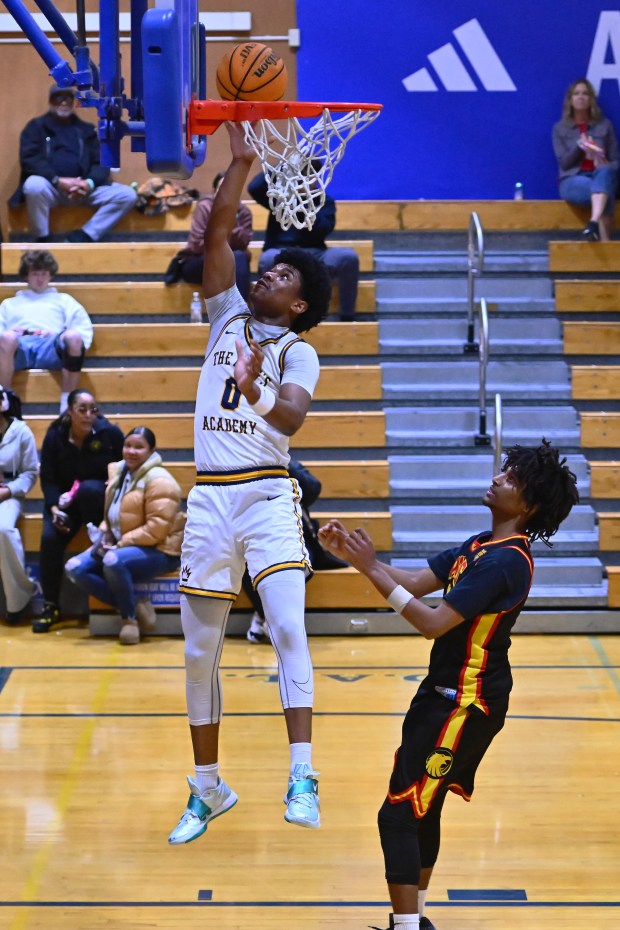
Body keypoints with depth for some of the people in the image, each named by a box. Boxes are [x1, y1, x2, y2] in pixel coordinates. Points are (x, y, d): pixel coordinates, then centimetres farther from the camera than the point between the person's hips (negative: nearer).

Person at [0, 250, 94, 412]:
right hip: (19, 347, 0)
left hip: (51, 347, 0)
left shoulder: (63, 300, 34)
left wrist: (59, 335, -1)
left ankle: (67, 403, -35)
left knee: (73, 337, -37)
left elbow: (85, 329, 19)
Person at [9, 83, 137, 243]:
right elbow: (29, 159, -5)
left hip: (83, 188, 3)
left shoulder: (86, 130, 19)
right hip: (50, 187, -3)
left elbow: (101, 162, 10)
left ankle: (82, 237, -19)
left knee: (127, 194, -16)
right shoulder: (36, 126, 9)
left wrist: (90, 183, -13)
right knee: (34, 185, -40)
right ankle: (43, 241, -19)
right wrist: (58, 181, -19)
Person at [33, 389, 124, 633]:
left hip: (99, 496, -2)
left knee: (88, 489, -38)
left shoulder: (109, 433, -9)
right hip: (65, 499, 2)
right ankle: (50, 606, -12)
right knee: (50, 538, -25)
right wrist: (54, 508, -19)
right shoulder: (55, 436, -6)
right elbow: (47, 478, -5)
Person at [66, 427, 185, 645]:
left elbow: (157, 528, -22)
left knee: (114, 561, -38)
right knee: (74, 568, -11)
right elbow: (110, 513, 20)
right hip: (118, 546, 9)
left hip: (157, 550, -9)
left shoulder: (158, 480, -16)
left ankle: (130, 616, -13)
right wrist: (105, 535, -1)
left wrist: (122, 543, -21)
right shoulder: (118, 472, 9)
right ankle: (135, 605, -12)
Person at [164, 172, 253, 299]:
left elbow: (242, 245, -13)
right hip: (197, 265, -3)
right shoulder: (204, 207, -12)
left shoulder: (243, 212, -3)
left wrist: (233, 219, -23)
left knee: (240, 257, -30)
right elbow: (197, 245, -17)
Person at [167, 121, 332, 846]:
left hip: (267, 494, -4)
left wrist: (256, 393, -37)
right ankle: (207, 786, 18)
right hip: (208, 496, 4)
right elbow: (217, 231, 5)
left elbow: (292, 418, -17)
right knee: (199, 649, 7)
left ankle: (302, 775, -22)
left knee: (288, 628, -20)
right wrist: (241, 160, -1)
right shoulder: (228, 316, 14)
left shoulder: (297, 351, 2)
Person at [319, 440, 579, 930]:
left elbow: (434, 623, -26)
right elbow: (416, 582, 6)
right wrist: (354, 555, -6)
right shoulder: (482, 545, 8)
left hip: (466, 705, -10)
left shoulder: (505, 561, -21)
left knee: (400, 813, -11)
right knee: (421, 808, 20)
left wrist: (375, 570, -24)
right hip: (445, 693, 10)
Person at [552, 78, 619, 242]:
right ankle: (605, 243, -46)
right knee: (599, 192, -37)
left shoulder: (604, 125, 13)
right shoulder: (560, 128, 11)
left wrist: (605, 165, -14)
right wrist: (579, 146, -14)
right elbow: (564, 163, 2)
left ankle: (594, 223, -62)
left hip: (600, 177, 1)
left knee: (605, 172, -40)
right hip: (572, 181, -1)